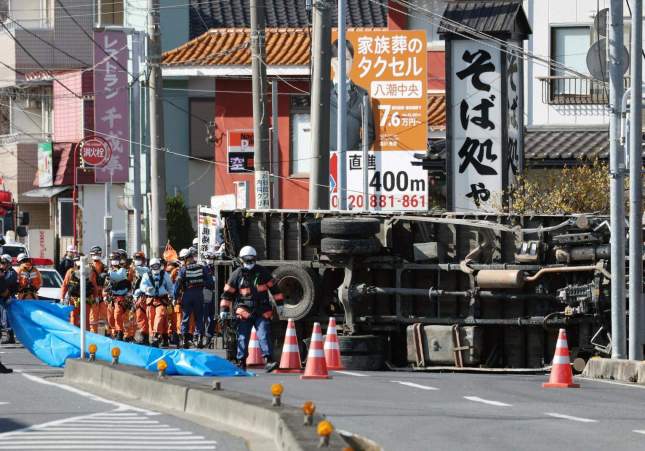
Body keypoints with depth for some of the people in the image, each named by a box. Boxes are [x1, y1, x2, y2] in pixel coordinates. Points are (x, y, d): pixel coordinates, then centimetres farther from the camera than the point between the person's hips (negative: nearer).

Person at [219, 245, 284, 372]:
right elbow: (227, 293, 6)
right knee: (243, 338, 1)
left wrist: (279, 304, 10)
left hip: (262, 312, 0)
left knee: (264, 336, -11)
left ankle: (268, 361, -18)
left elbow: (273, 287, 12)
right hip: (244, 312, 0)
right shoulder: (236, 275, 3)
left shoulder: (263, 272, 7)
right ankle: (241, 363, 10)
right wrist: (224, 309, 0)